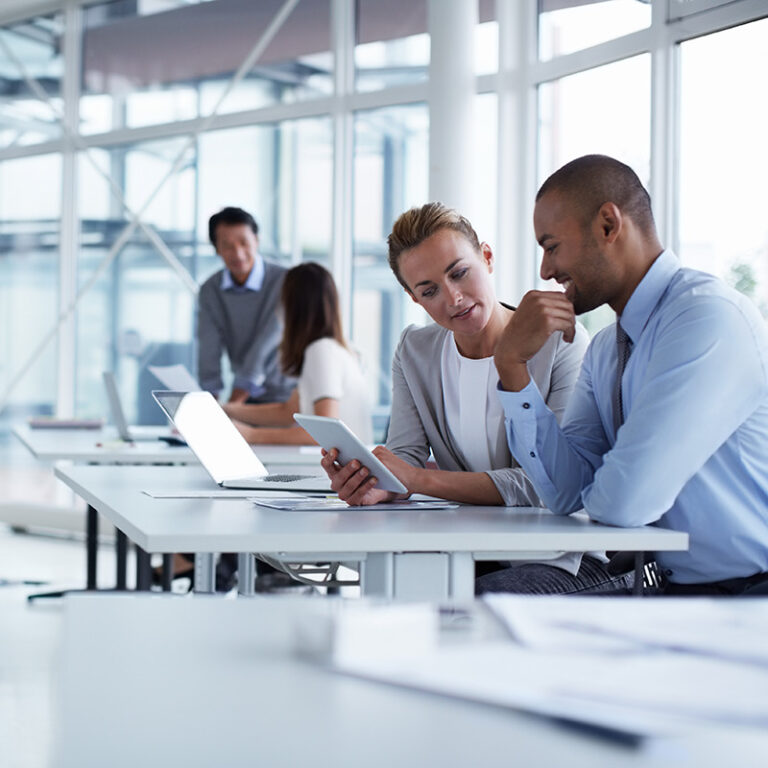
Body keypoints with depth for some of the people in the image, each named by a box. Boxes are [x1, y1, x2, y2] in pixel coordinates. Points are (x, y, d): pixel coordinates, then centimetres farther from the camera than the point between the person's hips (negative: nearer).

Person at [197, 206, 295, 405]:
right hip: (247, 398, 4)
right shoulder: (209, 291, 1)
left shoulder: (284, 282, -14)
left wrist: (232, 405, -26)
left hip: (286, 396, -4)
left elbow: (264, 351, -20)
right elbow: (209, 353, -5)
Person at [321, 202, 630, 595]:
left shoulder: (562, 342, -9)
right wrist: (372, 484, -25)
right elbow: (406, 456, 1)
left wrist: (420, 479, -26)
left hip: (562, 558, -4)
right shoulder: (414, 352, 10)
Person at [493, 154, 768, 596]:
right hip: (674, 587, 8)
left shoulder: (710, 316, -17)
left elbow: (625, 501, -22)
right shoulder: (605, 351, 13)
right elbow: (567, 493, 3)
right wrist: (512, 364, -3)